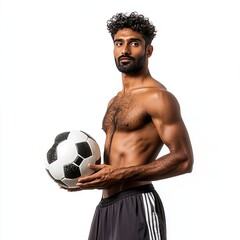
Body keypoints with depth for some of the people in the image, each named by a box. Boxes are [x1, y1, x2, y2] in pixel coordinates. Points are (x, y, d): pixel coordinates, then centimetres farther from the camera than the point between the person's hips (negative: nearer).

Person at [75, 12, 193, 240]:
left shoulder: (157, 97, -9)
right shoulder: (115, 101, 19)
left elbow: (183, 160, -16)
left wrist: (120, 175, -20)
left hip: (136, 205, -8)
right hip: (105, 205, 9)